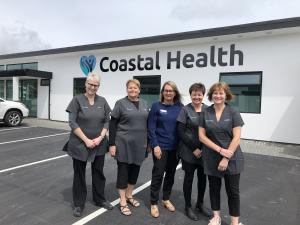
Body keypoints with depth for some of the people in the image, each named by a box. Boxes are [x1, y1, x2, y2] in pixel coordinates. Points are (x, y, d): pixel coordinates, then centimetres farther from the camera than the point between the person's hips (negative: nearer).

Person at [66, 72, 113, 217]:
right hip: (79, 144, -3)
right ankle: (78, 204, 27)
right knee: (79, 174, 10)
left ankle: (100, 199, 33)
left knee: (98, 172, 14)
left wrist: (100, 138, -10)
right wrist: (86, 140, -16)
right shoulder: (77, 100, -7)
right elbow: (72, 122, -11)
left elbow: (107, 121, 4)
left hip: (99, 145, 3)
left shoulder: (102, 101, 3)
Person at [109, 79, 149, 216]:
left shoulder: (144, 104, 8)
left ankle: (129, 195, 34)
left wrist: (149, 142, 11)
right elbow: (112, 125, -7)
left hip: (139, 144, 5)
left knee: (135, 169, 14)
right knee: (123, 171, 4)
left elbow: (147, 124, 13)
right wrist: (112, 144, -12)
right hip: (124, 144, -5)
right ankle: (122, 202, 17)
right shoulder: (121, 103, -6)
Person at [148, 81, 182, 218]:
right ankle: (154, 204, 18)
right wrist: (155, 145, -14)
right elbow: (151, 128, -7)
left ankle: (166, 199, 33)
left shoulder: (180, 107, 2)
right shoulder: (156, 106, -5)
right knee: (158, 174, 2)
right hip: (160, 146, -3)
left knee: (171, 174, 14)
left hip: (175, 147, 3)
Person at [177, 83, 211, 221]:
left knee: (202, 177, 13)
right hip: (189, 151, -4)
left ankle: (200, 204, 35)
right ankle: (188, 207, 24)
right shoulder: (185, 110, -7)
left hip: (204, 151, 4)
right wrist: (194, 148, -14)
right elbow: (180, 132, -10)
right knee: (189, 177, 7)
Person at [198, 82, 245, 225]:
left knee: (233, 190, 6)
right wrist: (220, 150, -14)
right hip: (211, 158, 2)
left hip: (232, 158, -2)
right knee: (214, 187, 14)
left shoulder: (233, 113, -6)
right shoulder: (205, 113, -1)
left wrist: (226, 158, -14)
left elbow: (236, 137, -10)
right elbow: (202, 136, -4)